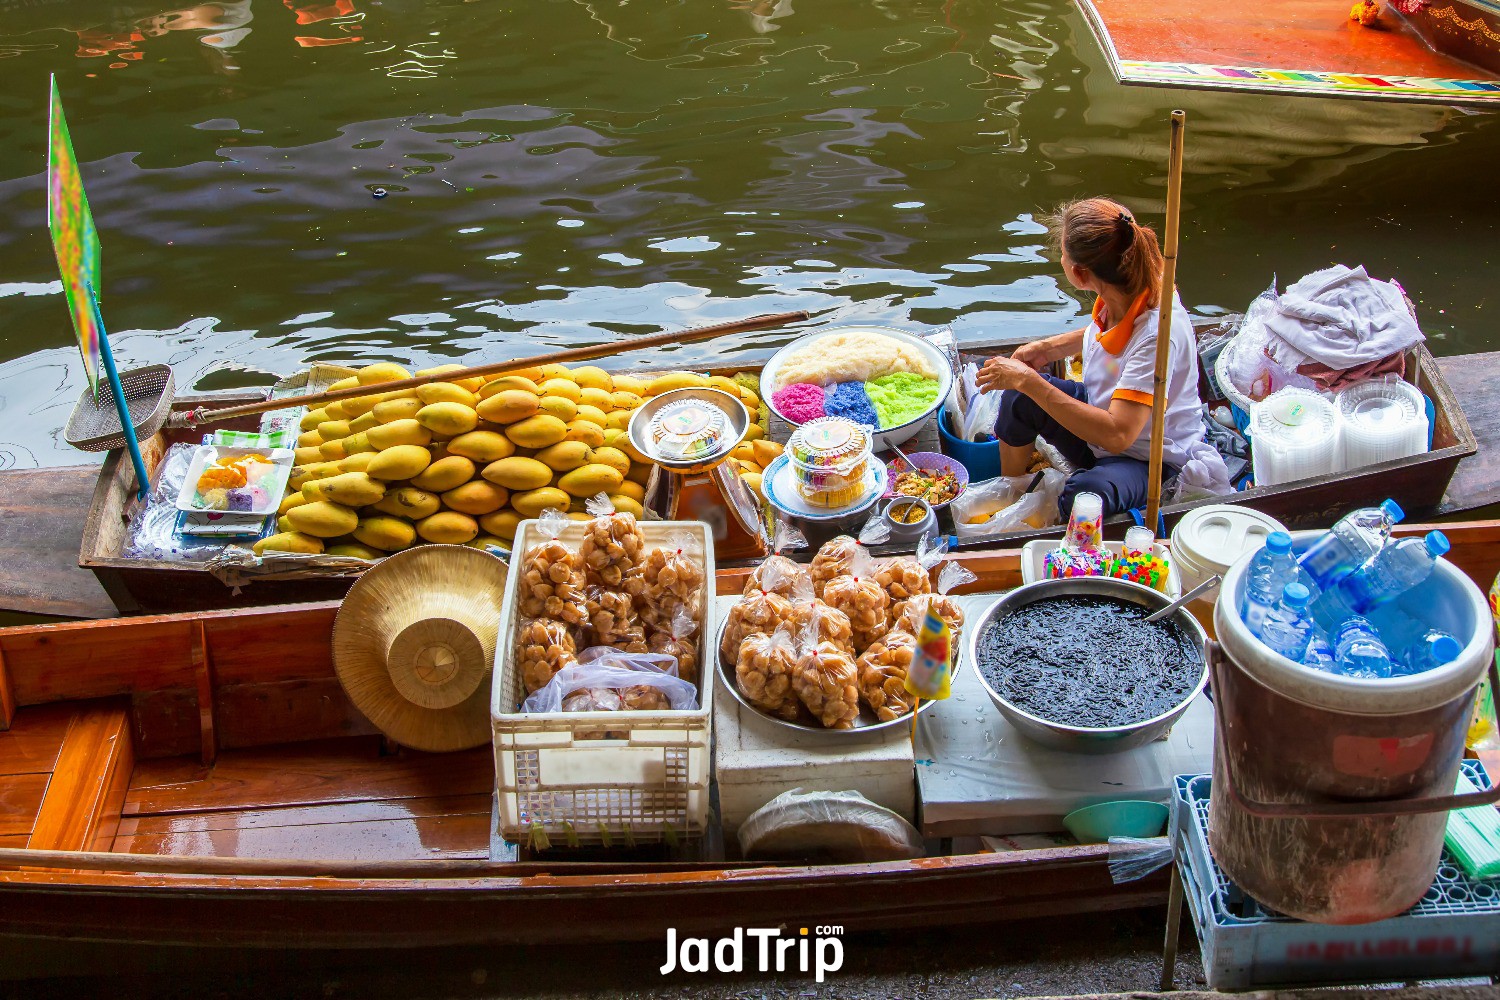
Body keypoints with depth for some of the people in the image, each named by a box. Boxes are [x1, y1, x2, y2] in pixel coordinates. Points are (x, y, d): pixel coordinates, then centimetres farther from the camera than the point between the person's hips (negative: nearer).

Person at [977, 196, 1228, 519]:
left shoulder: (1157, 332, -35)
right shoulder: (1121, 294, -11)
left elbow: (1117, 435, -40)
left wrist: (1029, 381, -35)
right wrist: (1047, 348, 3)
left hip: (1153, 460, -8)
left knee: (1083, 497, -38)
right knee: (1018, 397, -12)